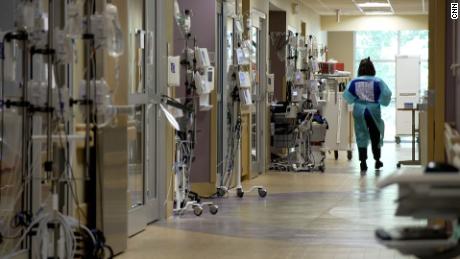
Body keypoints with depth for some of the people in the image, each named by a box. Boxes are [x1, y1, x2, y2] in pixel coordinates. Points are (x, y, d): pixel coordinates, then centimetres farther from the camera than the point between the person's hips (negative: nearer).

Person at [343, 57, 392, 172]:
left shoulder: (354, 82, -4)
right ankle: (377, 160, 24)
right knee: (375, 136, 15)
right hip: (374, 111, 0)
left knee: (361, 136, 7)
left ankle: (363, 162, 1)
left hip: (359, 111, 0)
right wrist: (381, 101, 6)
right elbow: (386, 95, -13)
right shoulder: (378, 82, -7)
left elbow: (347, 97, -9)